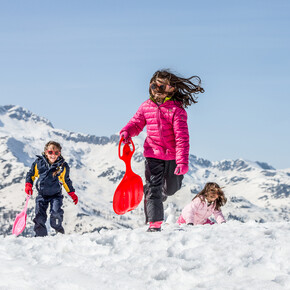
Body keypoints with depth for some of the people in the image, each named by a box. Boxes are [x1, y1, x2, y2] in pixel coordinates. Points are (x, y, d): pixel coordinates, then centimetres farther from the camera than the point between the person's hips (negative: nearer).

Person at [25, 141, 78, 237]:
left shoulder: (63, 166, -7)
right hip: (42, 194, 2)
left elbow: (66, 181, 7)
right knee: (39, 215, -4)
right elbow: (31, 174, 9)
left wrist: (72, 194, 9)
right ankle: (40, 235, 9)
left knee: (56, 212, -20)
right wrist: (28, 185, -5)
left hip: (56, 195, -2)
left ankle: (59, 231, 3)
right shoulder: (39, 163, -7)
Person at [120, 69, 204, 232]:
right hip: (153, 154, 1)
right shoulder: (146, 107, -1)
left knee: (172, 189, 16)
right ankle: (155, 224, -3)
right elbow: (136, 124, 13)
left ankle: (161, 196, 51)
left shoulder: (176, 109, -14)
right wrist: (127, 132, -11)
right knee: (153, 188, -8)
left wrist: (183, 161, -24)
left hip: (172, 156, -1)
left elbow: (182, 137, -18)